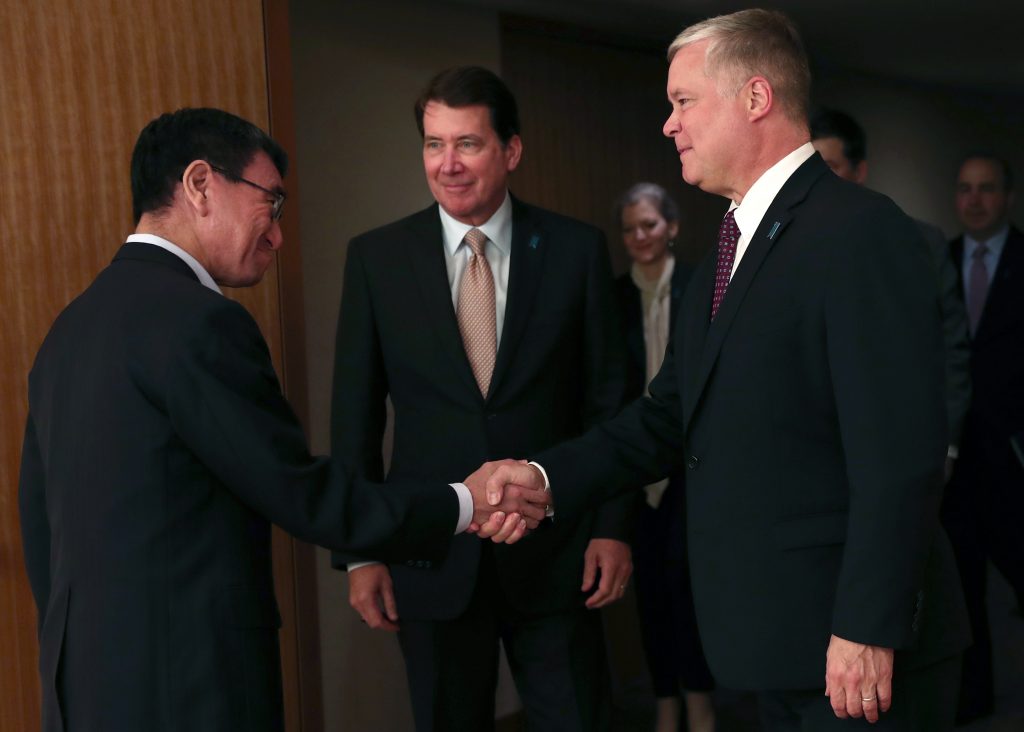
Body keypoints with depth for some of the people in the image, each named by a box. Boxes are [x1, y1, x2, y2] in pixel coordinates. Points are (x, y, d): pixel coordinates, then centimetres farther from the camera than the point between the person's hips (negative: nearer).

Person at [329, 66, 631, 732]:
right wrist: (359, 552, 0)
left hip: (553, 553, 0)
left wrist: (614, 527, -2)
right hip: (432, 558, 1)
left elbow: (607, 398, 3)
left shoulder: (576, 250, 0)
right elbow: (356, 412, 3)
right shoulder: (376, 258, 1)